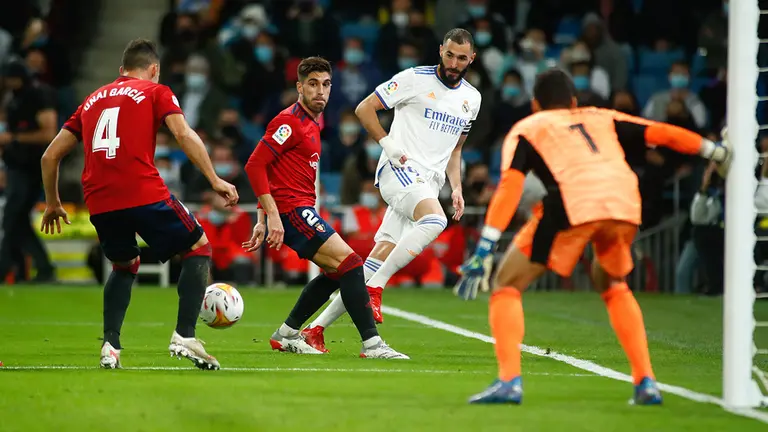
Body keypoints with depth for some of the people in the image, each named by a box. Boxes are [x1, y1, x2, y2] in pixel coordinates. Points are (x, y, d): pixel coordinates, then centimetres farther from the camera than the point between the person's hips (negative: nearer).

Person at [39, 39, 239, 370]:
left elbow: (51, 156, 25)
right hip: (144, 194, -5)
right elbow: (184, 135, -6)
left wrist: (52, 203, 36)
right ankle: (185, 337, -3)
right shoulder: (156, 93, 12)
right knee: (199, 250, 12)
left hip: (98, 203, 5)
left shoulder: (92, 100, 25)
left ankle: (111, 345, 14)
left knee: (125, 265, 29)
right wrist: (215, 180, -6)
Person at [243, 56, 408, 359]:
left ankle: (286, 335, 22)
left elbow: (274, 173, 23)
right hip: (293, 210, -10)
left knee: (336, 271, 17)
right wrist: (273, 216, -22)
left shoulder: (312, 123, 18)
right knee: (350, 263, -15)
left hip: (302, 211, 10)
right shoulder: (290, 121, -12)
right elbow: (255, 165, -18)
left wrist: (262, 222, 20)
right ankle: (372, 344, -16)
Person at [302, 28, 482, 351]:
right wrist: (387, 142, -12)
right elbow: (364, 109, 0)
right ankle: (373, 289, -28)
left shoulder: (472, 98, 17)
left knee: (380, 259, -2)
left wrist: (456, 188, 15)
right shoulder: (415, 79, -2)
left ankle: (317, 327, 3)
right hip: (400, 171, -6)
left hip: (428, 184, 6)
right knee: (434, 221, -35)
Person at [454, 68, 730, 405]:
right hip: (625, 200, 4)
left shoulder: (525, 129, 25)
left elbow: (510, 185, 9)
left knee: (507, 285, 12)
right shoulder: (602, 119, 35)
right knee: (613, 284, 32)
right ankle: (646, 383, 21)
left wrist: (484, 250, 2)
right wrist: (718, 153, 38)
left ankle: (509, 381, -6)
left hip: (572, 204, -4)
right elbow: (663, 134, 29)